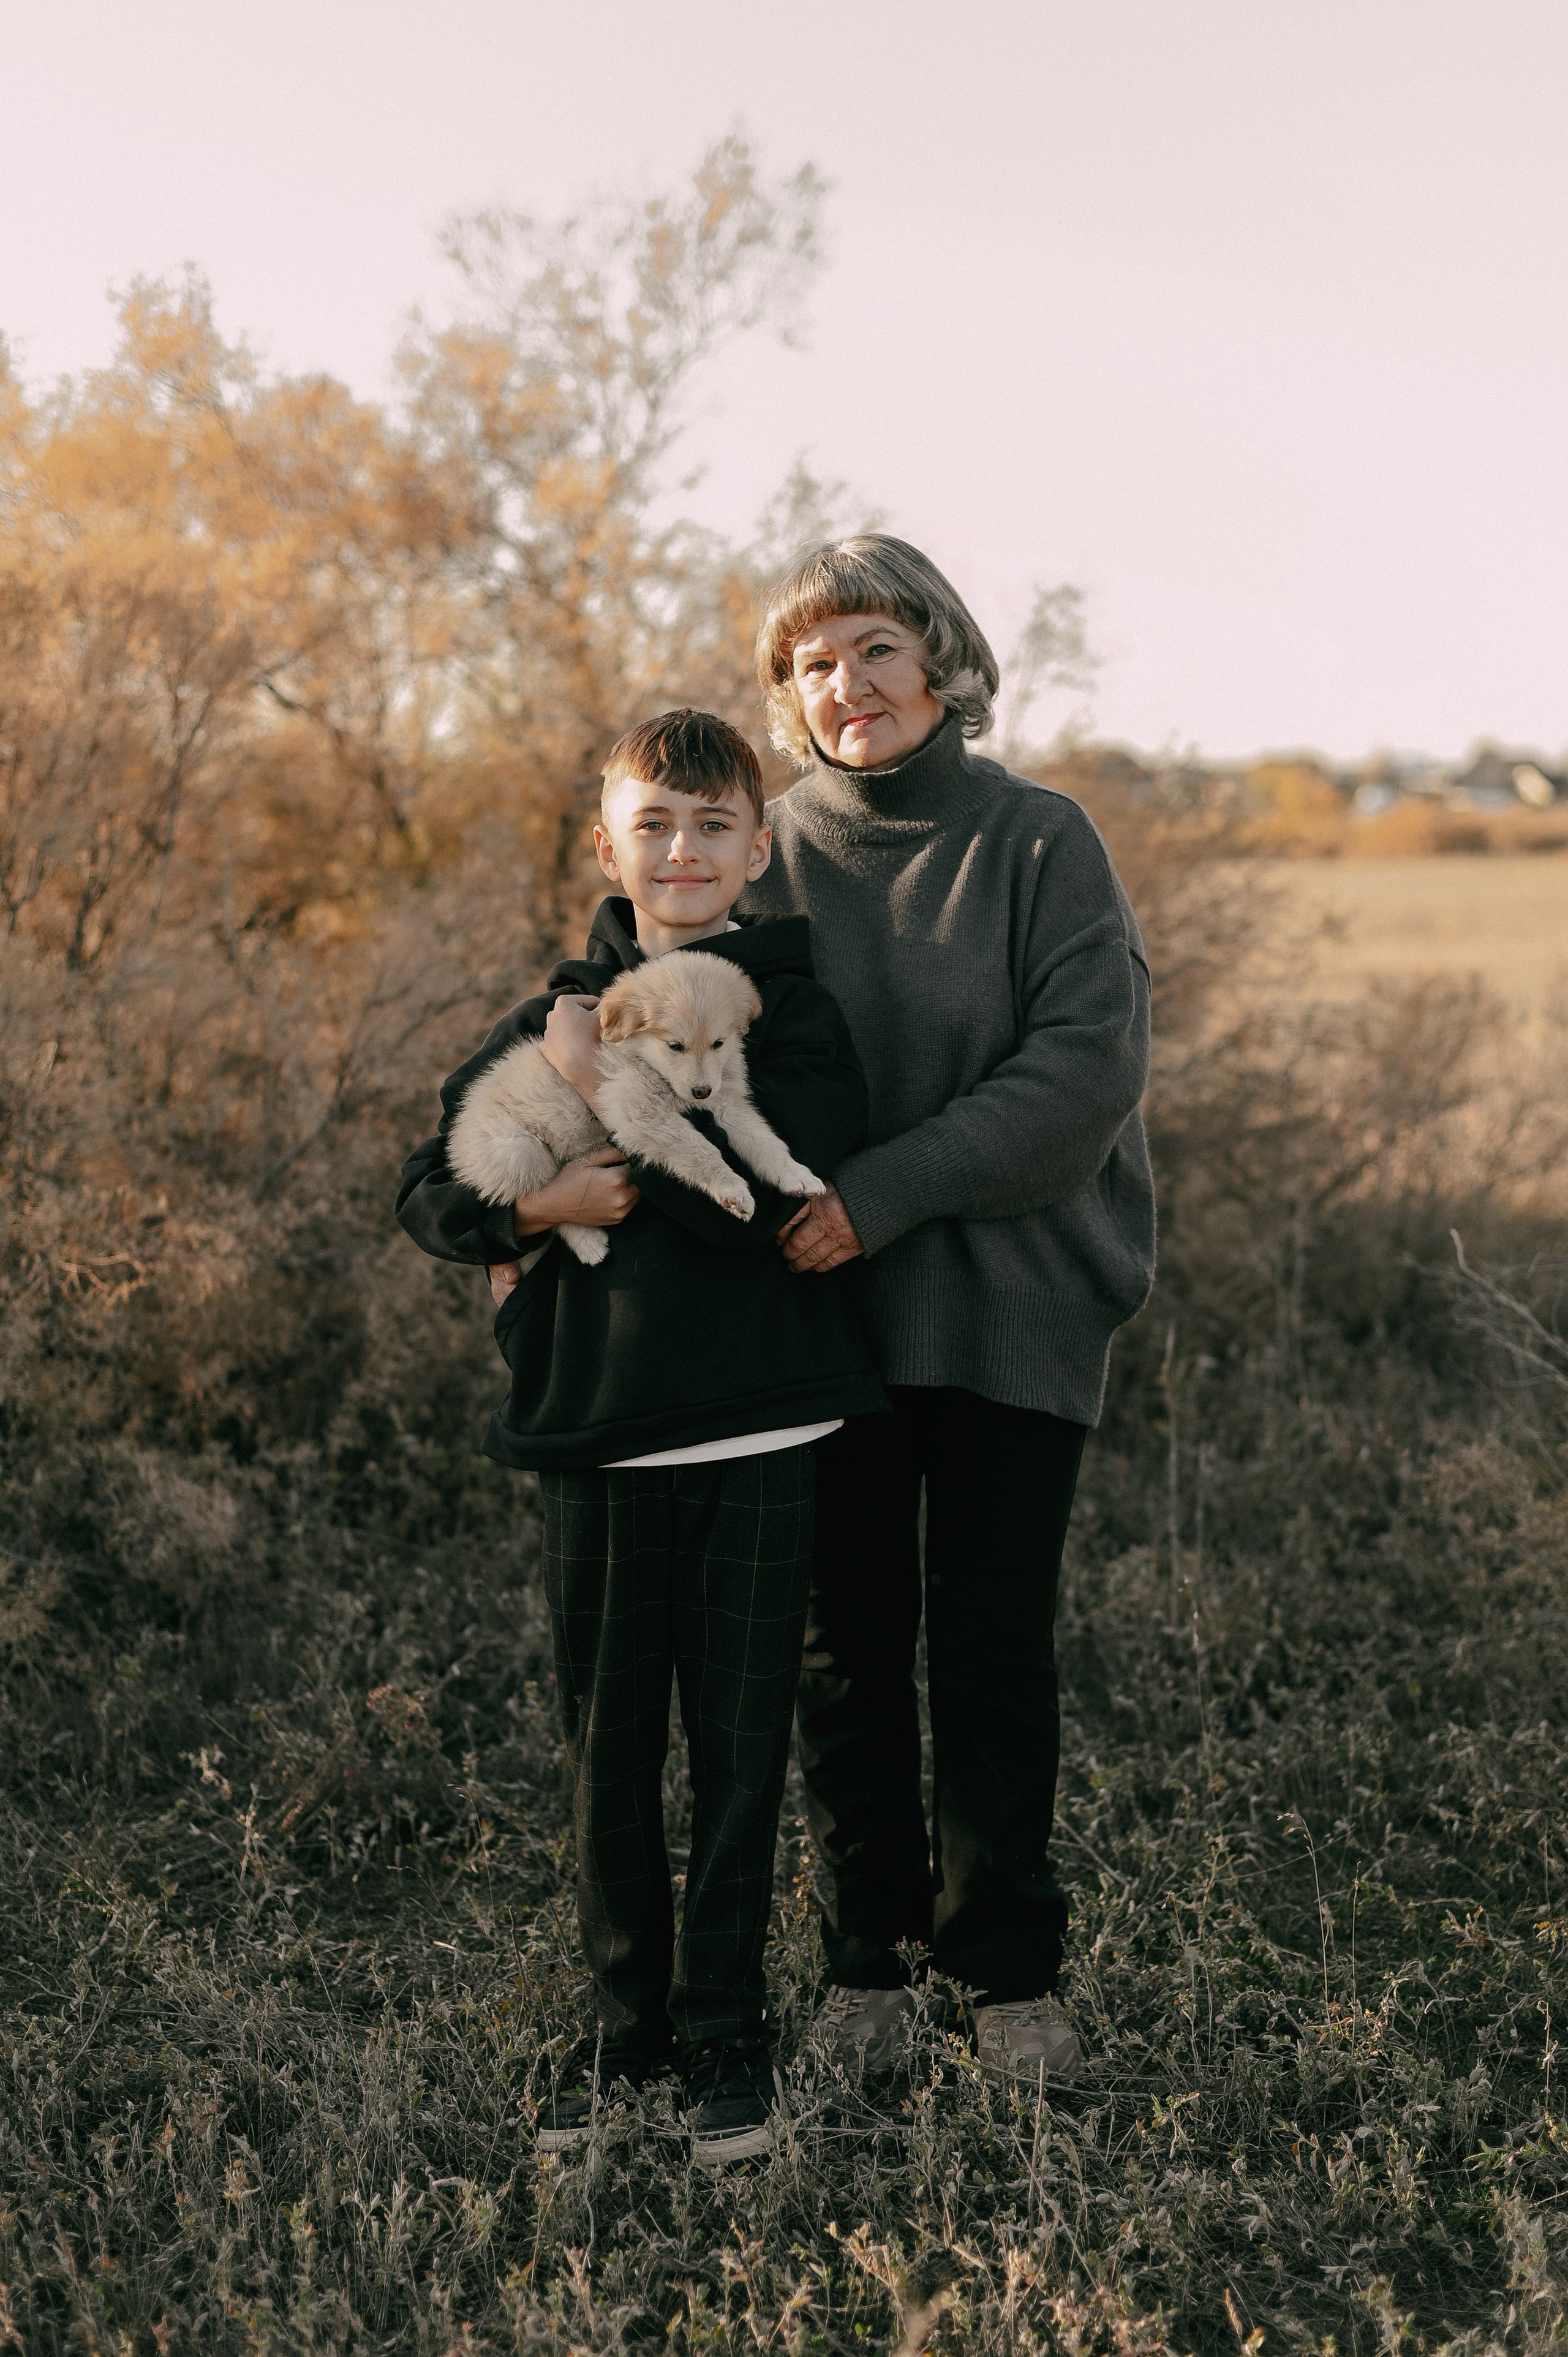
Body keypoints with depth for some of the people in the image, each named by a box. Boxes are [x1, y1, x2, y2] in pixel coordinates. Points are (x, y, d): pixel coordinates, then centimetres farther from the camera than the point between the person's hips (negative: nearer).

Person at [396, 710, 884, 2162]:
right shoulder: (554, 1016, 8)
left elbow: (771, 1206, -16)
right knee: (607, 1754, 9)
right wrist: (530, 1206, -13)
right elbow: (427, 1192, 7)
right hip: (594, 1441, 2)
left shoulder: (796, 1016, 0)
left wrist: (615, 1100, -17)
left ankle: (723, 2032, 19)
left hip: (756, 1441, -2)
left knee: (739, 1750, 5)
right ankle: (625, 2021, 25)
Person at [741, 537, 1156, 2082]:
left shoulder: (1039, 842, -3)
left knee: (995, 1645, 3)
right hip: (826, 1311, 2)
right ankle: (867, 1964, 20)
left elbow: (1089, 1066, -12)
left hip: (1011, 1304, -2)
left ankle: (1011, 1973, 16)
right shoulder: (768, 855, 4)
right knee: (847, 1642, 8)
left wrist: (886, 1191, -19)